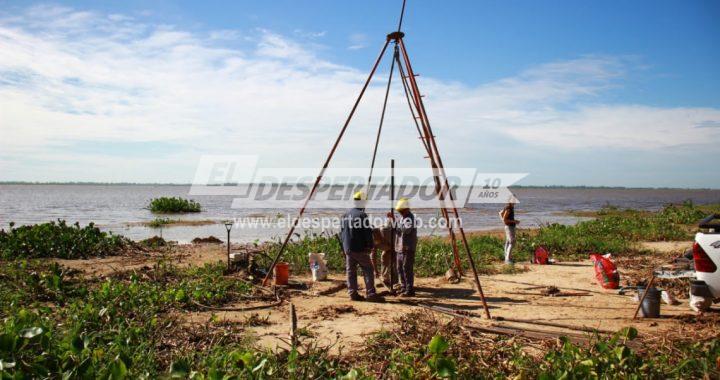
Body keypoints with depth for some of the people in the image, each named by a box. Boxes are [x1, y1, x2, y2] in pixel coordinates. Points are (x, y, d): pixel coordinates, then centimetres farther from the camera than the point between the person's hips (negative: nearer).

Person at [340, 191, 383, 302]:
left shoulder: (345, 215, 11)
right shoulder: (362, 215, -13)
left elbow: (341, 232, 17)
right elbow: (368, 233, -14)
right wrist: (370, 246, -5)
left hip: (347, 249, 7)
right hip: (360, 249, -7)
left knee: (351, 271, 9)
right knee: (368, 270, -1)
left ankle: (352, 293, 11)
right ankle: (370, 294, -5)